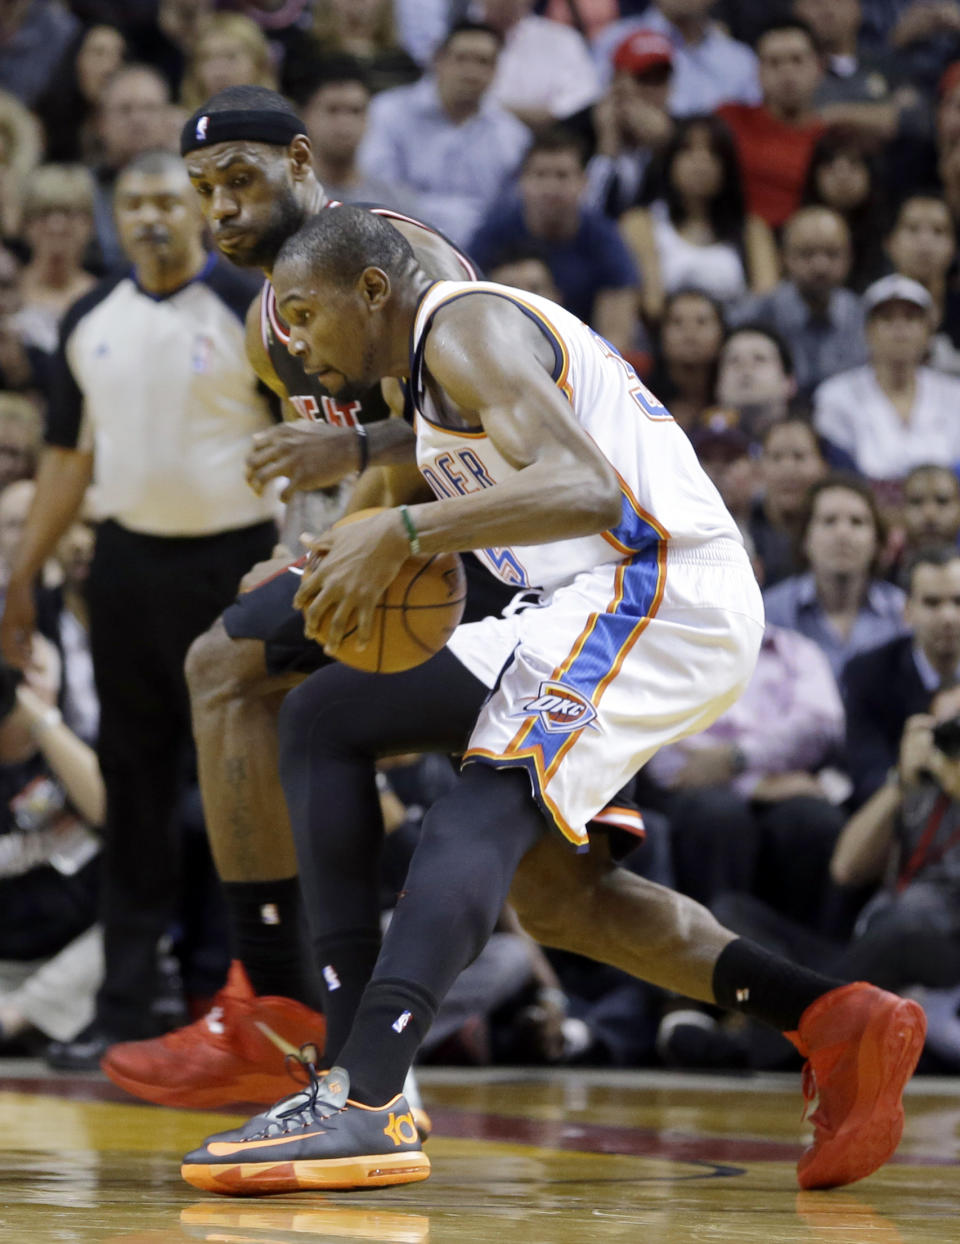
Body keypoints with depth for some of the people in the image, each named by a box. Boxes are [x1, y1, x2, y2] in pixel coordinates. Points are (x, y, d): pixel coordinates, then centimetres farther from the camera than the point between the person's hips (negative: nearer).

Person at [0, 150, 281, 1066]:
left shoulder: (248, 311, -6)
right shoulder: (91, 322, 9)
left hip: (230, 560, -5)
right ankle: (124, 1009, 12)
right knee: (133, 785, 7)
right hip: (127, 563, 5)